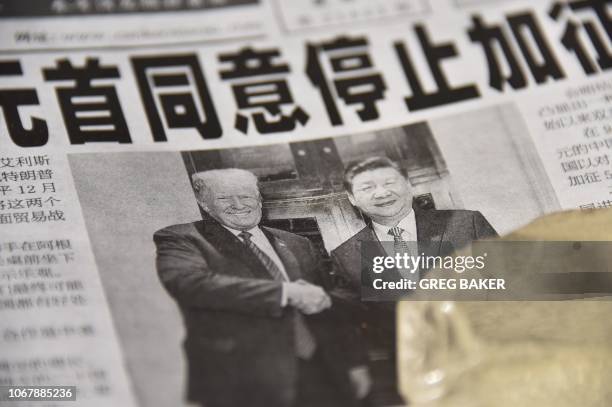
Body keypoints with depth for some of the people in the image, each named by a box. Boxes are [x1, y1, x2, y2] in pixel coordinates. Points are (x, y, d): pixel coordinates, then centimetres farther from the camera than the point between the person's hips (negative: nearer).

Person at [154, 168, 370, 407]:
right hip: (244, 383, -4)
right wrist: (286, 292, -22)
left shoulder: (296, 245, 17)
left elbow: (327, 309, 20)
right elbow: (191, 282, -20)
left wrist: (354, 364, 12)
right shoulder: (178, 240, 0)